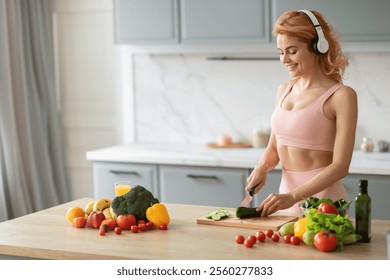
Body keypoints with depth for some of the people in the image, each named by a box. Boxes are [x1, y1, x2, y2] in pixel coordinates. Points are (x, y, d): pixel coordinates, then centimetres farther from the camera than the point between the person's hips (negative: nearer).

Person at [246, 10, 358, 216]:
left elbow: (340, 166, -14)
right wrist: (262, 168, -4)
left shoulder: (341, 96, -9)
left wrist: (293, 197, -23)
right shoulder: (284, 90, 10)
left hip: (322, 198, -5)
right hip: (287, 197, 5)